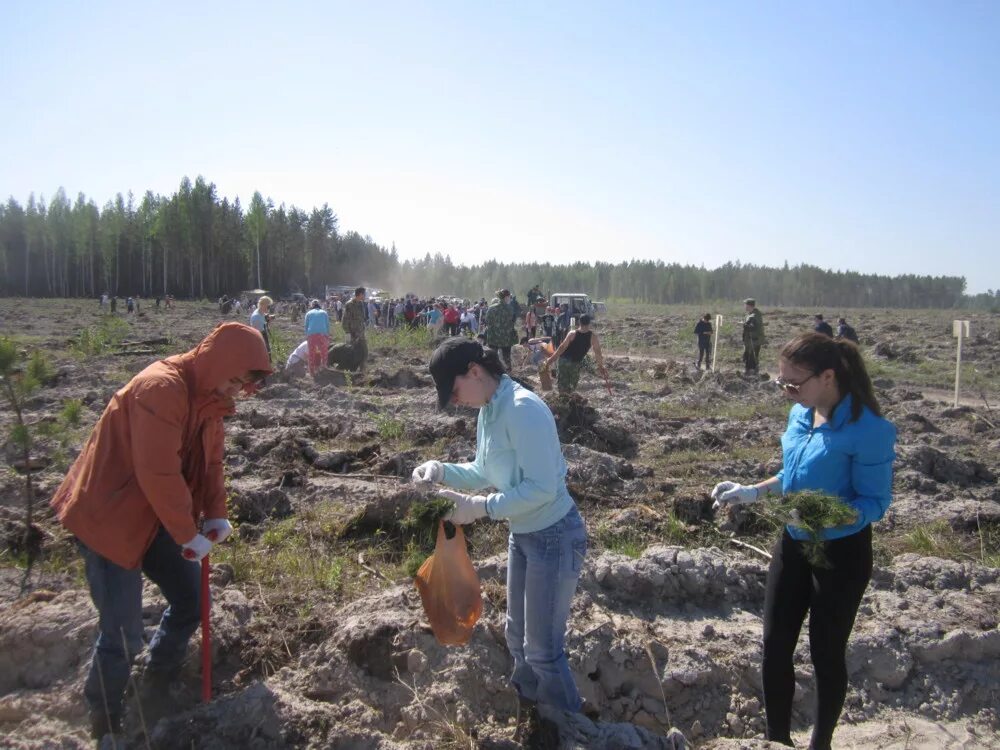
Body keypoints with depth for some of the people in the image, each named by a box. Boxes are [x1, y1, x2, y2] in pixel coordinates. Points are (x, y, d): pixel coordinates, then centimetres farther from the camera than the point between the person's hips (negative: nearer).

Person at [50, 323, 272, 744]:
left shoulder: (210, 395, 3)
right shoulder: (161, 388, -27)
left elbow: (211, 459, 8)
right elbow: (159, 474, -30)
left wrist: (215, 515, -5)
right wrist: (188, 534, -20)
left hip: (156, 516, 9)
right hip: (108, 516, -9)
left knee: (190, 601, 12)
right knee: (123, 634, -5)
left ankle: (155, 701, 32)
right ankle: (105, 727, 19)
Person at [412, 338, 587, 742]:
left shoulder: (522, 409, -27)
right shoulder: (489, 410, 2)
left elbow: (542, 489, -29)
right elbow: (485, 473, 11)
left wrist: (480, 507, -27)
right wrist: (442, 470, -6)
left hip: (555, 538, -10)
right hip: (523, 535, 10)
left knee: (543, 650, 7)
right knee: (518, 637, 25)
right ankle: (531, 720, 49)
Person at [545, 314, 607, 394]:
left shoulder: (572, 334, -12)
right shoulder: (593, 337, -11)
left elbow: (562, 347, -12)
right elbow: (597, 352, -7)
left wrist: (552, 358, -6)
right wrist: (601, 366, 5)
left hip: (564, 360, 0)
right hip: (576, 363, 0)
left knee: (563, 382, 10)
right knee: (573, 384, 19)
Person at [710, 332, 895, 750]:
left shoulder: (867, 429, -24)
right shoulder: (800, 414, -3)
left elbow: (876, 502, -19)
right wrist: (752, 492, 0)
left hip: (841, 553, -6)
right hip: (792, 545, 6)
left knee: (826, 653, 13)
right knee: (775, 648, 13)